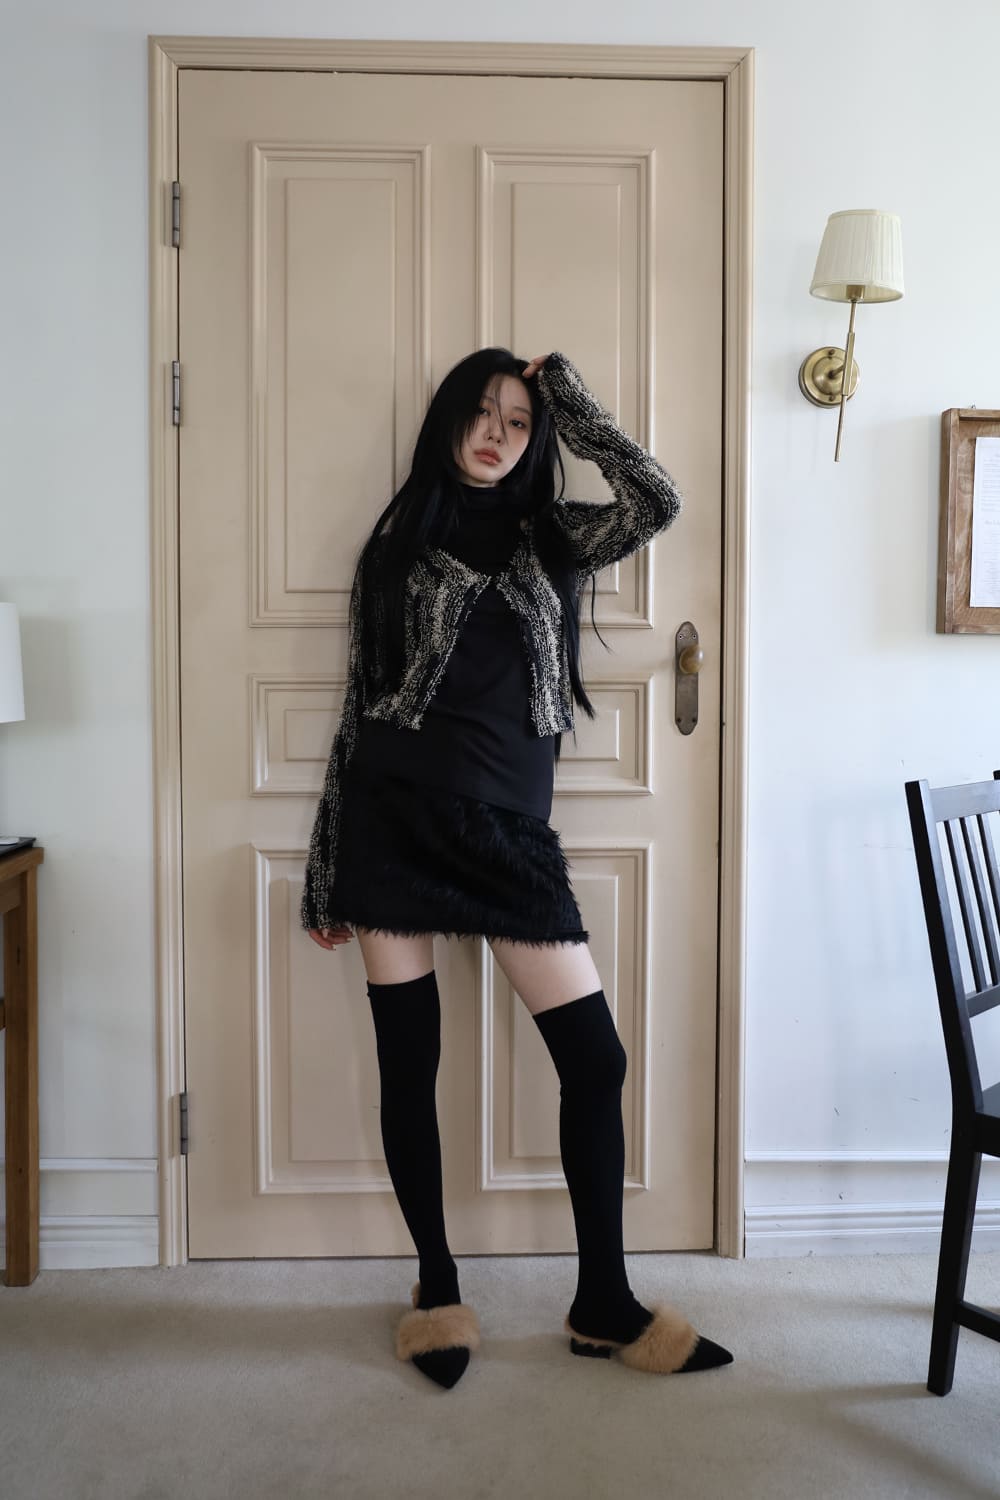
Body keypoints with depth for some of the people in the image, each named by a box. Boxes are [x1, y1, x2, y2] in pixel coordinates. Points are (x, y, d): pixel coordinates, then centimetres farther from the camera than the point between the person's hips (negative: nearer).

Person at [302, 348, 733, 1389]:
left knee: (595, 1058, -2)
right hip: (395, 816, -1)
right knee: (408, 1064, 5)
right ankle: (437, 1290, 24)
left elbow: (657, 503, -9)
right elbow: (359, 705, 7)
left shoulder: (551, 538, 12)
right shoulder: (399, 540, 8)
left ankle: (602, 1304, 15)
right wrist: (327, 874, 5)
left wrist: (565, 395, 2)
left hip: (508, 831, 1)